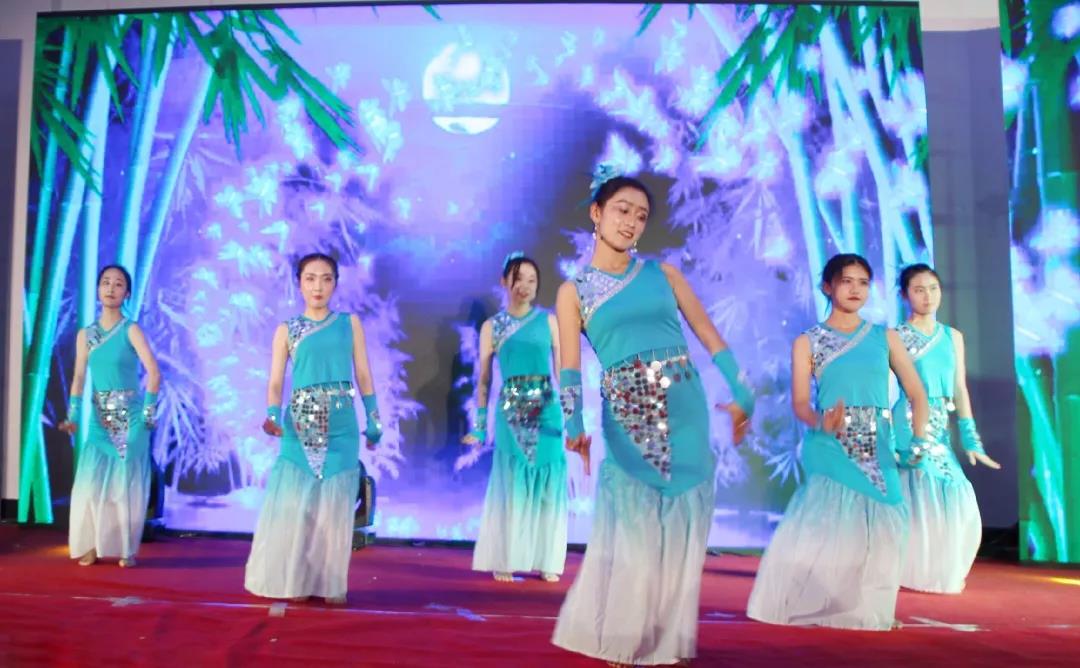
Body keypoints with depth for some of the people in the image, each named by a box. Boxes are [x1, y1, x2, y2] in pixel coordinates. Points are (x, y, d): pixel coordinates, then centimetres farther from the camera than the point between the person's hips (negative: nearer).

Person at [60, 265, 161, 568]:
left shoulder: (131, 330, -6)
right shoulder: (85, 334, 7)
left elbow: (154, 373, -12)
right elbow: (79, 378, 6)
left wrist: (148, 413, -14)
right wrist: (73, 415, -4)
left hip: (130, 416, -3)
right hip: (99, 418, 4)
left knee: (127, 482, 1)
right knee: (91, 481, -1)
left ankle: (126, 549, 11)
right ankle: (92, 546, 12)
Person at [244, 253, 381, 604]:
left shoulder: (350, 323, 8)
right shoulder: (287, 329, 6)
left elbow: (363, 377, 9)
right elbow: (275, 381, 2)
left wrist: (374, 422, 6)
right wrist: (273, 416, -16)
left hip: (341, 426, 0)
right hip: (300, 425, 0)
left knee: (334, 505, 3)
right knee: (292, 503, -2)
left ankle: (330, 584, 13)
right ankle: (293, 582, 13)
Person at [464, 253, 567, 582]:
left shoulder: (548, 320, 7)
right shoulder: (492, 326, 6)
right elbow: (483, 380, 7)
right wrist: (480, 425, 2)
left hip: (547, 410, 1)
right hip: (510, 411, -1)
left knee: (547, 486, 4)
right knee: (508, 486, 2)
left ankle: (546, 561, 15)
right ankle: (504, 561, 12)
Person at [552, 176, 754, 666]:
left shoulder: (663, 273, 10)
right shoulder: (574, 290, 5)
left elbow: (709, 335, 10)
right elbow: (569, 367, -6)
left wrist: (741, 395, 4)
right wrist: (574, 425, -21)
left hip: (683, 411, 2)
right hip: (625, 419, -2)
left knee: (680, 528, 6)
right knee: (629, 528, 0)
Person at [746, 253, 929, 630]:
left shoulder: (885, 338, 10)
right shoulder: (808, 342, 3)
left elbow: (916, 393, 11)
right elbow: (800, 402, -6)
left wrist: (919, 439, -3)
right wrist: (820, 422, -27)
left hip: (877, 449, 3)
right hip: (828, 447, -3)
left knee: (877, 527, -2)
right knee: (825, 522, -12)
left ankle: (864, 608, 16)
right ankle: (812, 606, 5)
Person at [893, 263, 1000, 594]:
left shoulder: (953, 336, 13)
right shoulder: (896, 337, -3)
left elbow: (960, 389, 11)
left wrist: (970, 438, 5)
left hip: (941, 428, 5)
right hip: (910, 424, -5)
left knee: (952, 496, 4)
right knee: (918, 496, -6)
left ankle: (940, 572, 21)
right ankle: (916, 571, 10)